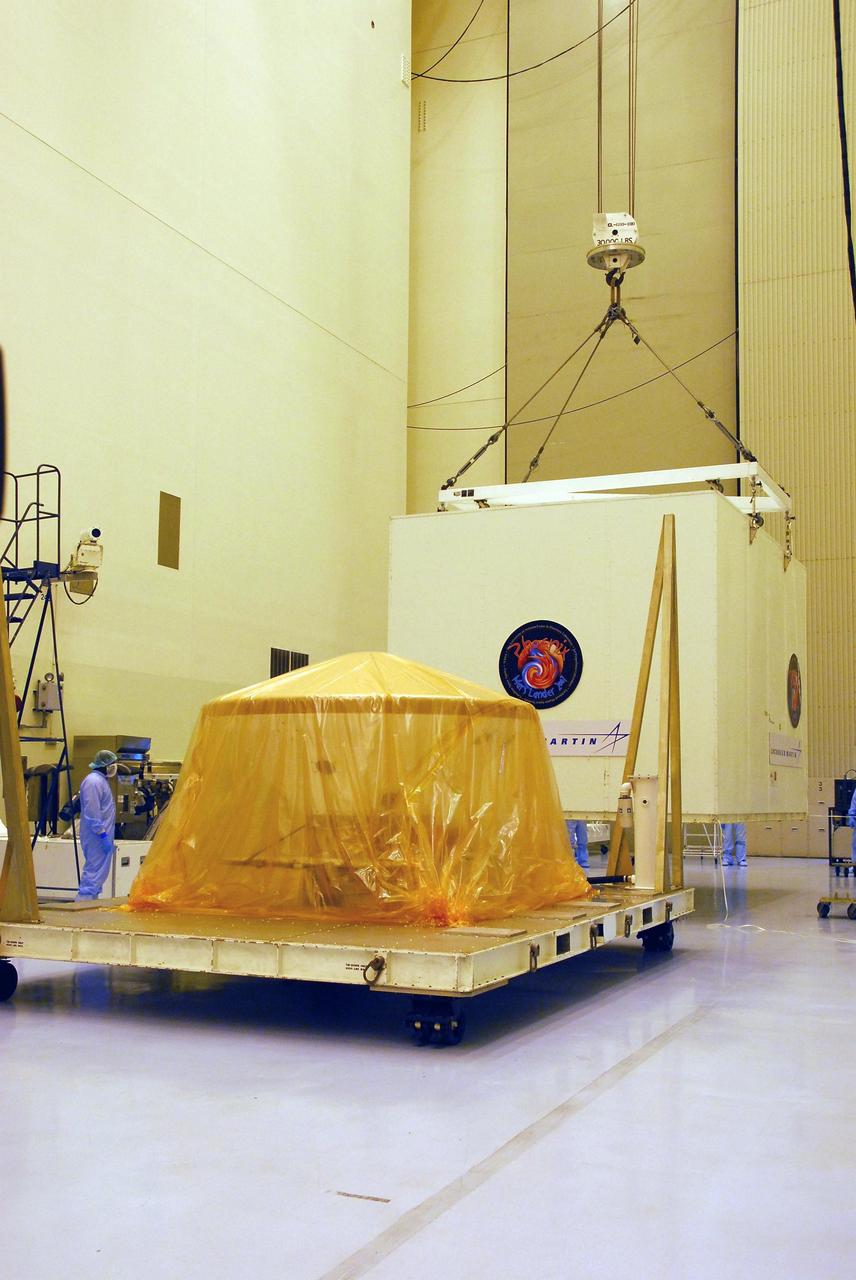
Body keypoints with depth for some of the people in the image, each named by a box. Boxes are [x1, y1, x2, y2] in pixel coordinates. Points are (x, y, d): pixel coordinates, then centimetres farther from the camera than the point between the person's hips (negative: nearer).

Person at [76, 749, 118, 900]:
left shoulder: (101, 780, 17)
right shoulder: (93, 781, -16)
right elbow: (92, 813, -23)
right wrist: (103, 835, -22)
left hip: (102, 835, 11)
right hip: (96, 836, -11)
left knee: (97, 871, 14)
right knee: (95, 872, -11)